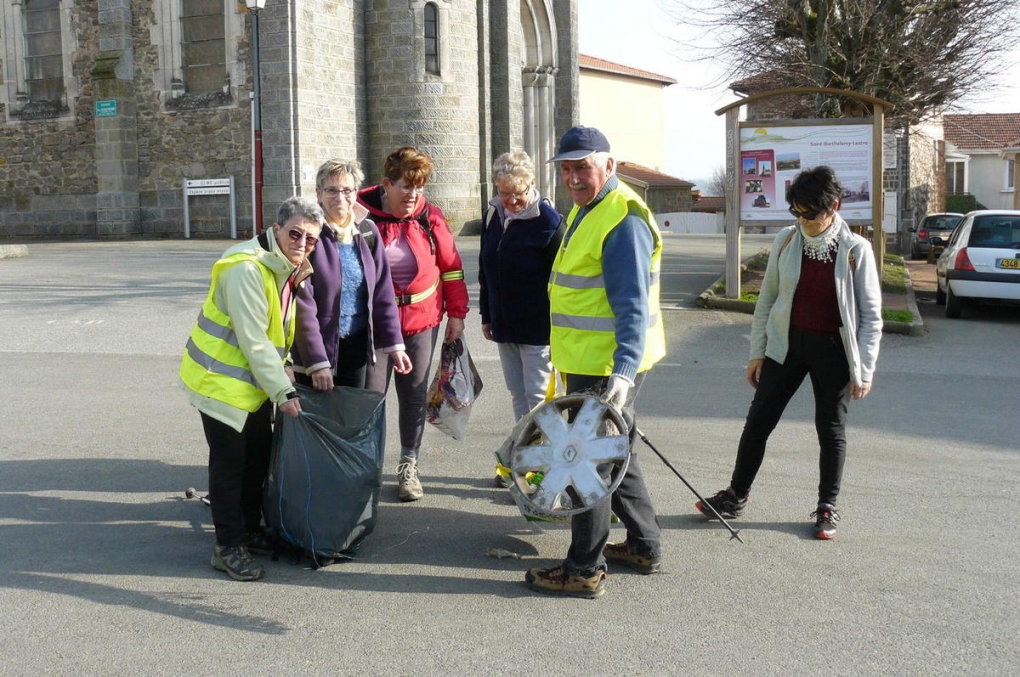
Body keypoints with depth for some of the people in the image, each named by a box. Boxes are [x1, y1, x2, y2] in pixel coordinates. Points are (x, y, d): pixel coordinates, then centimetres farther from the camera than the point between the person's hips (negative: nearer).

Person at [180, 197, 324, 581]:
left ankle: (251, 530, 31)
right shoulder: (246, 269, -25)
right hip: (221, 381, -9)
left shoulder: (286, 268, 6)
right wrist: (282, 392, -22)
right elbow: (253, 341, -25)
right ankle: (228, 547, 7)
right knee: (229, 463, -2)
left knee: (259, 457, 16)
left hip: (256, 381, 9)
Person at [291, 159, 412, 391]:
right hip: (318, 346, -5)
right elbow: (303, 304, -15)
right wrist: (317, 363, -19)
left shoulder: (367, 231, 4)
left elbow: (383, 292, 8)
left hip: (357, 346, 5)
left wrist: (394, 344, 4)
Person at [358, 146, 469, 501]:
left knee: (414, 393, 8)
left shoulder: (429, 217, -1)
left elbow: (451, 265, 8)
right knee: (371, 394, -1)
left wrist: (456, 313, 8)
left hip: (422, 319, 2)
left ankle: (409, 466, 20)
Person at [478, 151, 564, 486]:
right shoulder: (494, 216, 7)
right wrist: (486, 315, 17)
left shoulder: (548, 222, -14)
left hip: (537, 328, -7)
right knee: (517, 393, 15)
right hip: (504, 325, 7)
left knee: (538, 396, -2)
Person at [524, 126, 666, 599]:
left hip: (607, 366, -11)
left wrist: (624, 370, -34)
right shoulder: (584, 210, 13)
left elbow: (633, 306, -26)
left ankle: (585, 570, 8)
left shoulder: (623, 220, -20)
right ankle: (643, 547, 33)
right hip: (589, 361, 11)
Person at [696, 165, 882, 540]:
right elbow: (767, 299, 6)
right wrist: (757, 352, 5)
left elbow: (871, 315, -5)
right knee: (758, 420, 6)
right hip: (787, 343, 3)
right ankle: (737, 494, 22)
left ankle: (827, 507, 24)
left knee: (831, 430, 9)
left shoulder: (855, 250, -9)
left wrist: (864, 370, -9)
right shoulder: (786, 240, -1)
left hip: (833, 350, -3)